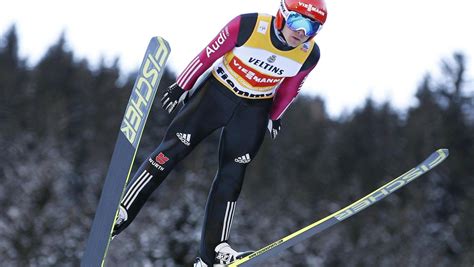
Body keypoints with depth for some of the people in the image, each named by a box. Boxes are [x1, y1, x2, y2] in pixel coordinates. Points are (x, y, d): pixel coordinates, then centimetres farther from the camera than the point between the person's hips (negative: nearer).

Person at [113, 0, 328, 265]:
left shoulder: (309, 54, -15)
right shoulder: (248, 26, -25)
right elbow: (209, 54, -11)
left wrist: (275, 117, 17)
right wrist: (181, 85, -3)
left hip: (254, 112, 2)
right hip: (218, 92, -2)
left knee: (232, 176, 0)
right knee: (171, 151, -7)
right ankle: (121, 213, 0)